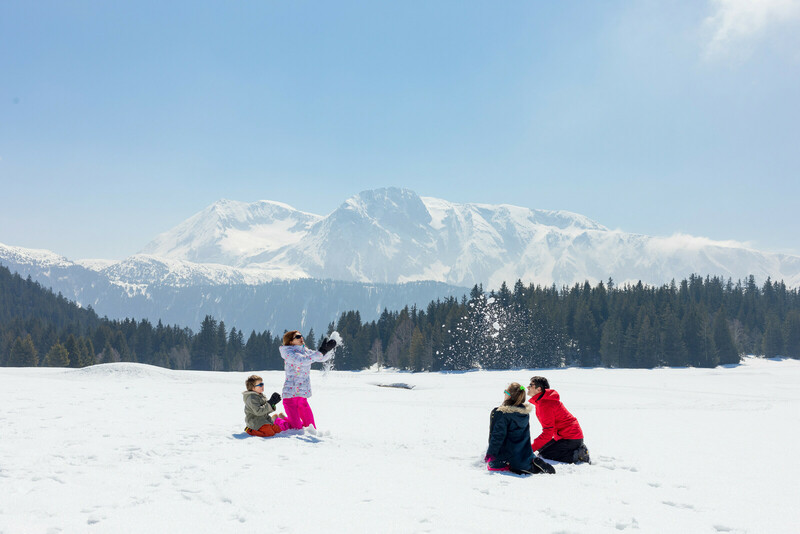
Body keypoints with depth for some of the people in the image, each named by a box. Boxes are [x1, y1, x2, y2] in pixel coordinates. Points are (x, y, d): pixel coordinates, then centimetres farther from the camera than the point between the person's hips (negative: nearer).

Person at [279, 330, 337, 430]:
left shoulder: (305, 351, 11)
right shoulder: (289, 353, -9)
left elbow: (322, 357, 12)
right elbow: (303, 360, -25)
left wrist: (329, 349, -8)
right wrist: (321, 352, -28)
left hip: (303, 396, 5)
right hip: (290, 394, -5)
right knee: (297, 428, 2)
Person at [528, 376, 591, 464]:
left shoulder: (545, 405, -21)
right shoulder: (543, 400, 12)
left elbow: (548, 433, -24)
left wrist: (531, 448, -21)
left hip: (571, 439, -10)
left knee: (544, 454, -14)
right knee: (541, 448, 15)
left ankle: (579, 455, -12)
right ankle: (578, 450, 10)